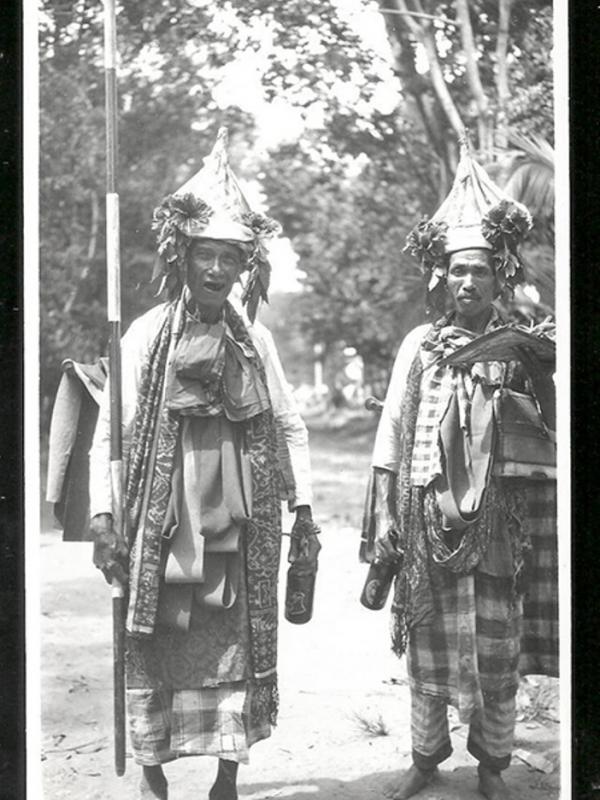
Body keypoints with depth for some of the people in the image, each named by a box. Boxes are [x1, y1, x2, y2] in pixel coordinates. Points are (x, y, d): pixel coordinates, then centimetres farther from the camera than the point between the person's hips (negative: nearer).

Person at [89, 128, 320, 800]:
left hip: (241, 529, 3)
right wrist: (103, 519, -9)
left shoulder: (256, 339, 6)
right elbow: (110, 433, -3)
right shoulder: (147, 335, -2)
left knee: (239, 650, 7)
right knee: (156, 648, 4)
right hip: (163, 525, -2)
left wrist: (304, 511, 8)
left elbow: (289, 427, 12)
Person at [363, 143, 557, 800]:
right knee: (426, 644, 7)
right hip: (427, 517, 1)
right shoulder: (421, 345, 4)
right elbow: (392, 434, 5)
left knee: (498, 648, 4)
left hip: (496, 521, 0)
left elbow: (546, 439, 5)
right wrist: (385, 513, 1)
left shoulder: (523, 347, 2)